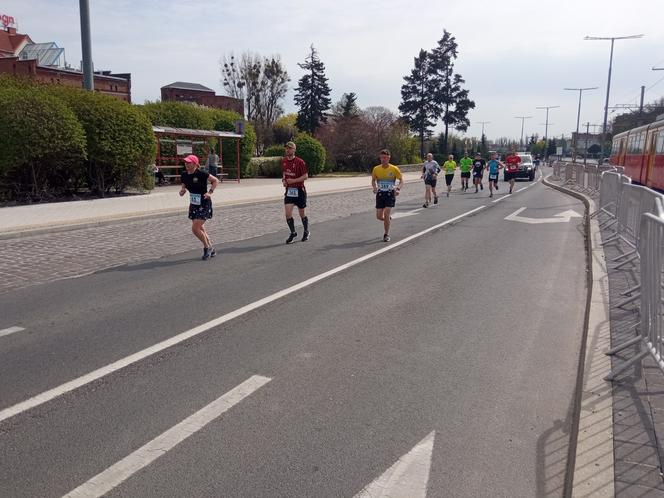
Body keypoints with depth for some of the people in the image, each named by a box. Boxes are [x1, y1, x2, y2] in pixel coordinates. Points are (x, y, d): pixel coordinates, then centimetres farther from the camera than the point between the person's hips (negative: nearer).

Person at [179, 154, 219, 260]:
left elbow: (215, 180, -7)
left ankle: (207, 247, 9)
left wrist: (210, 192, -15)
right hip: (193, 205, 7)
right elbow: (184, 187, 17)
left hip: (204, 205, -7)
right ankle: (211, 249, 28)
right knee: (200, 229, 12)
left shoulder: (201, 174, -17)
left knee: (195, 228, -13)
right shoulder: (184, 175, 2)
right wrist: (182, 191, -6)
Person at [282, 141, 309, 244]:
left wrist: (293, 181, -20)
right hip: (289, 190, 4)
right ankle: (293, 233, 9)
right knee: (288, 213, -9)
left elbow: (306, 176, -13)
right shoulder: (284, 161, 6)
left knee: (302, 213, 7)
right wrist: (283, 180, 2)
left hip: (299, 190, -4)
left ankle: (306, 232, 29)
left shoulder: (300, 162, -12)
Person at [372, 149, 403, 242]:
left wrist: (398, 188, -14)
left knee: (386, 214, -13)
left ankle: (386, 235, 5)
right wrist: (375, 187, -7)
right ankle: (388, 218, 38)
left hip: (390, 194, -3)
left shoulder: (394, 169, -7)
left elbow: (401, 180, 3)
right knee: (379, 216, 1)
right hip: (380, 194, 3)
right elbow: (373, 180, 13)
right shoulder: (376, 169, -1)